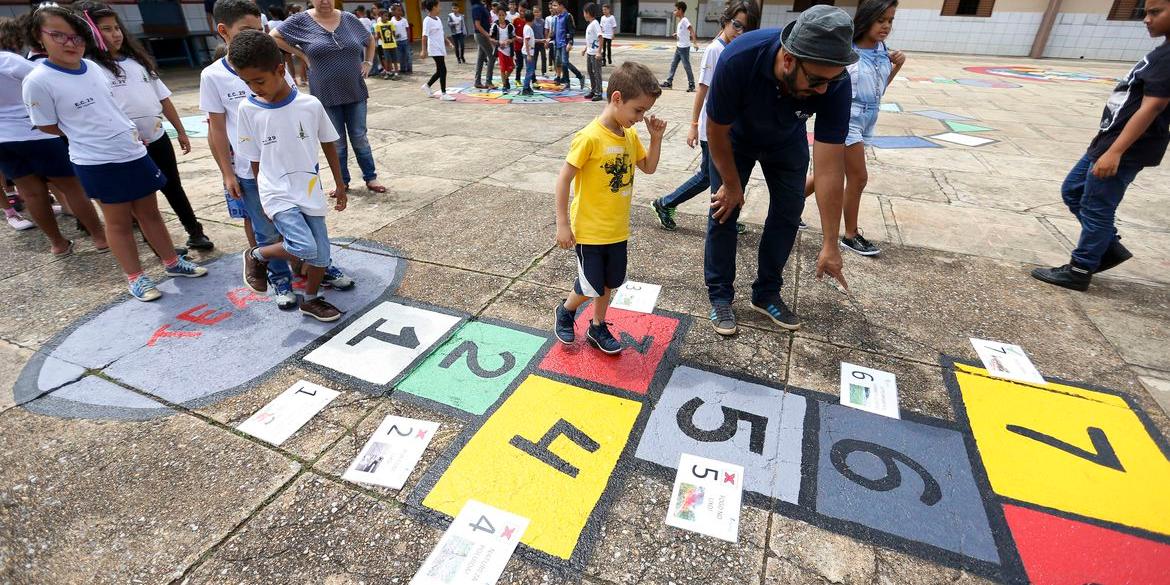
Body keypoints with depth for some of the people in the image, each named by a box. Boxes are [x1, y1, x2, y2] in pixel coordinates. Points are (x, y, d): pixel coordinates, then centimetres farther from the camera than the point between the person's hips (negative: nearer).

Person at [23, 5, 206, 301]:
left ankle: (172, 262, 26)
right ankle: (135, 277, 17)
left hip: (134, 152, 5)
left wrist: (130, 134, 13)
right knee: (119, 221, 5)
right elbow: (48, 126, -4)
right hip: (97, 163, -5)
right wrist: (86, 136, 1)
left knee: (149, 211, 14)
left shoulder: (93, 67, 5)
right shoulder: (39, 81, -12)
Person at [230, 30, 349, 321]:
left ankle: (311, 300, 31)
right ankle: (255, 255, 9)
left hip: (310, 191, 2)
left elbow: (328, 144, 6)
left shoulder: (310, 104, -6)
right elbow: (255, 159, 2)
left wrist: (340, 185, 10)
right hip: (277, 194, -2)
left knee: (321, 255, 5)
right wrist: (265, 197, 6)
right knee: (305, 247, -22)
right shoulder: (248, 109, -5)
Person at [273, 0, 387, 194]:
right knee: (336, 142, 7)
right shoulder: (301, 20, -3)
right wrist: (301, 54, -5)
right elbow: (274, 37, 2)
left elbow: (370, 40, 18)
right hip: (326, 95, -1)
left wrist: (368, 62, 7)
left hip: (355, 92, 1)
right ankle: (342, 181, 18)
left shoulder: (349, 19, 4)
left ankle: (371, 178, 15)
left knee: (359, 138, 6)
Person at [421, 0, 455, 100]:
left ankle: (427, 86, 29)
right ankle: (443, 94, -3)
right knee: (443, 70, -9)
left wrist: (447, 42, 15)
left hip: (441, 49, 9)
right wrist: (424, 50, -19)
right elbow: (425, 36, -15)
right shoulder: (427, 20, -12)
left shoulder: (438, 19, 13)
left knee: (440, 71, 12)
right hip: (435, 50, -9)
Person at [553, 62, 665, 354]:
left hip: (617, 229, 7)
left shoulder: (630, 136, 2)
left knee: (608, 282, 18)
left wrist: (656, 137, -1)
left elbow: (649, 168, 15)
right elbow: (563, 179, -18)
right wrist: (562, 224, -17)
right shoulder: (590, 137, -21)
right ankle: (565, 311, 34)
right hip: (588, 230, -7)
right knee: (591, 287, 3)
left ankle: (597, 327, 37)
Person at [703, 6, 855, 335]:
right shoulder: (739, 58, -40)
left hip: (787, 141, 2)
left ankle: (767, 293, 16)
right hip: (734, 137, -2)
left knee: (789, 210, 0)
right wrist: (731, 184, -13)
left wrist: (830, 244, -31)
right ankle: (719, 296, 7)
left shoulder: (835, 83, -34)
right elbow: (717, 131, -24)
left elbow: (830, 167, -32)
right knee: (724, 209, -8)